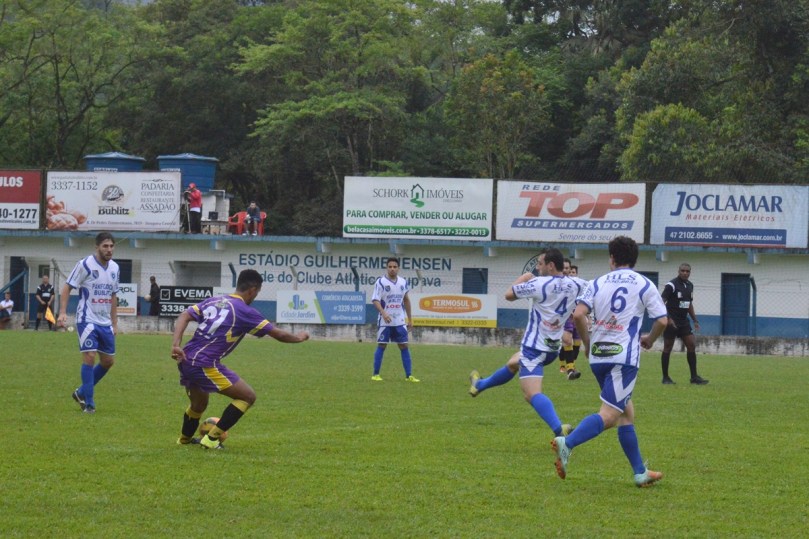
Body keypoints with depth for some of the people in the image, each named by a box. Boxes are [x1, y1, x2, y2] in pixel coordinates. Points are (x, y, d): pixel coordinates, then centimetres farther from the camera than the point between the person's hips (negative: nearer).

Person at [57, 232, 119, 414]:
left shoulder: (114, 268, 9)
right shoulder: (85, 265, -11)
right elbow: (67, 287, -8)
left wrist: (114, 323, 17)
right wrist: (62, 312, -19)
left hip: (105, 322, 7)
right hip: (87, 320, -7)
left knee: (108, 361, 9)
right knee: (89, 357, -13)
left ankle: (82, 392, 25)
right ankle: (89, 403, -6)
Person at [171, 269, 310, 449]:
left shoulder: (213, 301, 14)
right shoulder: (245, 312, -4)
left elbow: (184, 317, 3)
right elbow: (279, 334, 3)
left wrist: (176, 344, -6)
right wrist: (298, 337, 22)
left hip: (186, 360, 8)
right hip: (206, 365, -8)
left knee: (199, 404, 33)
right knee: (248, 396, 4)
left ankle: (184, 439, 55)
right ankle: (211, 439, 2)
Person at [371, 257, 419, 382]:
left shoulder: (403, 282, 7)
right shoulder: (381, 282, -7)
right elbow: (375, 300, -14)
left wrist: (410, 319, 18)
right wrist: (383, 313, -30)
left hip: (400, 321, 4)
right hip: (385, 321, -4)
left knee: (404, 346, 2)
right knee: (381, 346, 0)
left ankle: (409, 375, 5)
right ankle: (376, 374, 8)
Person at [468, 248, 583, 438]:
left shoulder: (539, 284, -19)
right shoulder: (574, 286, -2)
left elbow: (509, 294, -5)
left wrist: (524, 277, 12)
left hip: (534, 347, -9)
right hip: (553, 348, 9)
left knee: (532, 394, -19)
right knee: (513, 363, 34)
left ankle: (559, 430, -40)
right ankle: (480, 385, 57)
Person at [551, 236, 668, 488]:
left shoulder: (598, 284, 8)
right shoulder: (645, 285, 4)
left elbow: (578, 315, -5)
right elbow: (662, 320, -1)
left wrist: (587, 342, 10)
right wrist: (649, 340, 19)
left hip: (598, 356, 5)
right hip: (624, 356, -4)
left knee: (627, 412, 15)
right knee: (609, 415, -11)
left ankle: (640, 472, 17)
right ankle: (567, 443, -34)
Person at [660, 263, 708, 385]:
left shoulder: (690, 285, 11)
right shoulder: (671, 285, -12)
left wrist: (695, 320, 17)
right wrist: (668, 318, -25)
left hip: (684, 322, 7)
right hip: (672, 322, -7)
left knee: (692, 346, 0)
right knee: (667, 348, 0)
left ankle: (694, 377, 4)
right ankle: (665, 377, 8)